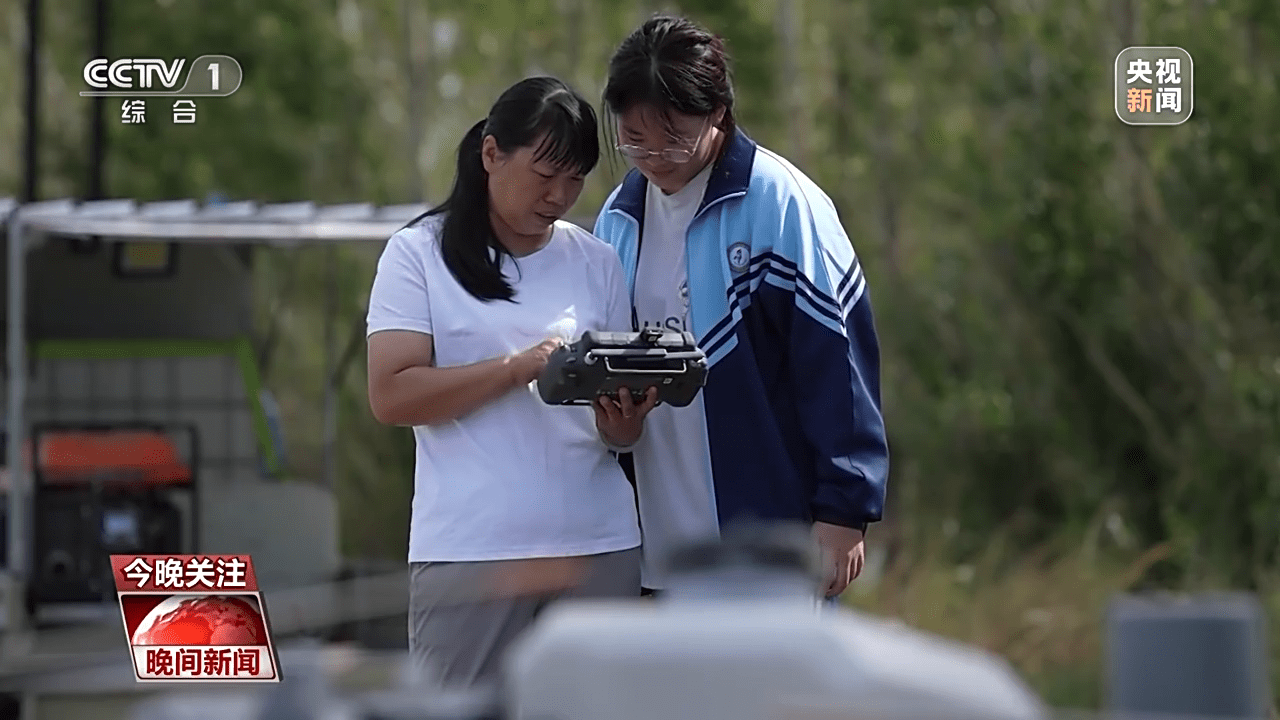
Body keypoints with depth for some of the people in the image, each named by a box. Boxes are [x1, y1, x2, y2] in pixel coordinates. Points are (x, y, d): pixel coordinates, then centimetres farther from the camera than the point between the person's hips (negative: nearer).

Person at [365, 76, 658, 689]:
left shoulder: (596, 262, 13)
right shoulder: (419, 253, 2)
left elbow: (620, 426, 14)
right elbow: (391, 396, -8)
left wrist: (622, 425, -10)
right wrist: (517, 368, -18)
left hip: (599, 547, 4)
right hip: (470, 553, -4)